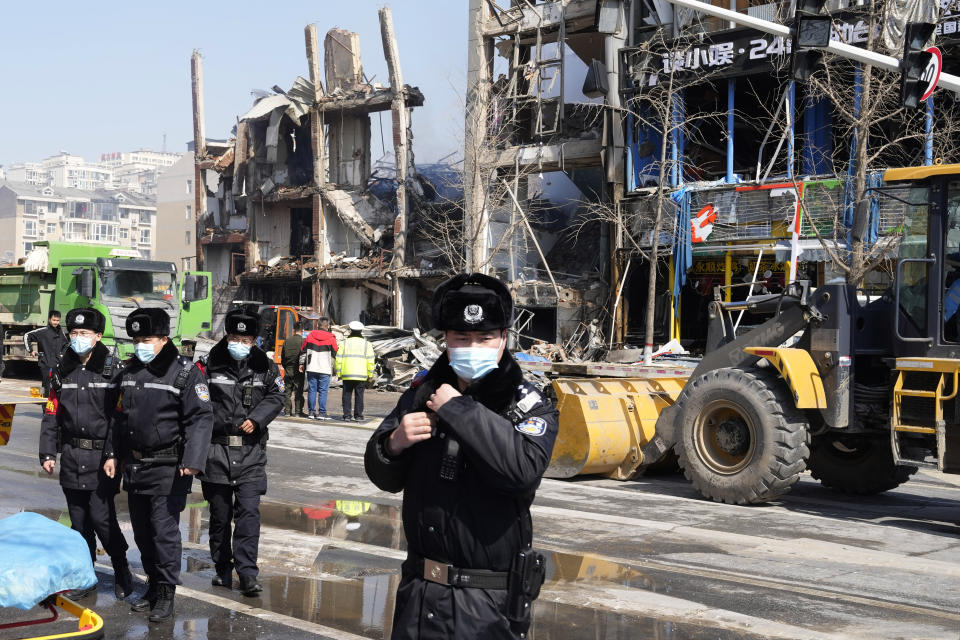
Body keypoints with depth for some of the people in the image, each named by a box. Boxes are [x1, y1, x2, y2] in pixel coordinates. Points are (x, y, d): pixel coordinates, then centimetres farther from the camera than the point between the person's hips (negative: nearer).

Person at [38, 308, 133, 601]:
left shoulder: (112, 369, -5)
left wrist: (116, 455, -12)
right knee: (79, 521, 10)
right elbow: (51, 414, 13)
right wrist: (47, 453, 7)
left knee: (101, 517, -8)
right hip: (72, 457, 5)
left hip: (102, 456, -5)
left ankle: (121, 570, 12)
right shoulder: (62, 370, 10)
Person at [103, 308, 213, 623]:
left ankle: (166, 594, 2)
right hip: (135, 466, 7)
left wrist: (193, 460, -23)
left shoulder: (186, 372, -11)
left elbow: (201, 417, -15)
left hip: (168, 468, -7)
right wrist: (114, 454, 20)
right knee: (142, 530, 13)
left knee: (164, 529, -8)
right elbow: (121, 416, 22)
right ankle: (153, 585, 27)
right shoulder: (130, 372, 11)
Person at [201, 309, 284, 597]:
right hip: (217, 448, 1)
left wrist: (256, 419, -8)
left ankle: (247, 572, -6)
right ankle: (222, 570, 21)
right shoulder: (212, 366, 2)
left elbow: (276, 397, 8)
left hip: (251, 452, 0)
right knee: (219, 514, 9)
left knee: (249, 512, -8)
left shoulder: (266, 368, 4)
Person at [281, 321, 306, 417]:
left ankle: (287, 411, 10)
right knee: (298, 391, -1)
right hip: (298, 370, -4)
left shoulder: (286, 341, 5)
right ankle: (298, 411, -2)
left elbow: (282, 356, 11)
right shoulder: (303, 341, -9)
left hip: (288, 369, 4)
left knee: (288, 391, 10)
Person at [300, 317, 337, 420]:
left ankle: (311, 412, 9)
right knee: (323, 391, -2)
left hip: (311, 369, 3)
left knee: (312, 390, 8)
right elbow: (334, 355, 1)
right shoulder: (331, 339, -2)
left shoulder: (310, 336, 7)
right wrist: (334, 369, 9)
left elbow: (303, 351, 12)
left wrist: (302, 363, 21)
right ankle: (321, 413, -6)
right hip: (325, 369, -3)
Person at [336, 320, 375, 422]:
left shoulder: (345, 343, 3)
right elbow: (370, 361, -1)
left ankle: (347, 415, 6)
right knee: (359, 395, 5)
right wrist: (370, 374, 6)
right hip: (361, 375, 0)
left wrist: (339, 373, 8)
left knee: (347, 395, 7)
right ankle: (358, 415, 4)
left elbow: (339, 359, 2)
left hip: (347, 375, 1)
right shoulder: (366, 344, 2)